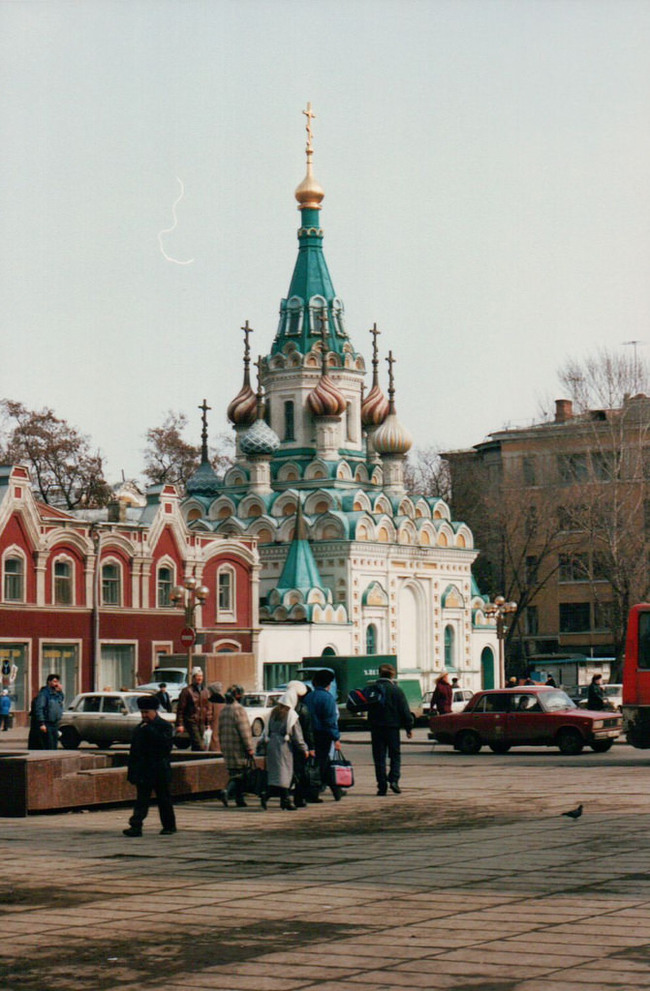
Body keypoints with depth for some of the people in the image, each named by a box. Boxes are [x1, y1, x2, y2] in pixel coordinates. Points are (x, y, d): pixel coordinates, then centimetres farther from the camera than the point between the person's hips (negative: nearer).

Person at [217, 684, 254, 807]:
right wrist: (249, 748, -13)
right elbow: (244, 731, -16)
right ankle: (228, 792, -23)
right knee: (240, 774, -5)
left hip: (227, 748, 8)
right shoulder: (238, 709, -12)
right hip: (239, 748, -8)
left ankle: (239, 799, 12)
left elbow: (220, 731, 18)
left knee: (234, 774, 12)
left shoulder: (223, 710, 13)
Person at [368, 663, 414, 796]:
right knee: (395, 755, 10)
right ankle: (394, 780, -8)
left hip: (376, 727, 2)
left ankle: (382, 785, 1)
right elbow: (405, 710, -4)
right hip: (392, 727, -2)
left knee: (379, 757, 5)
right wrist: (409, 727, 2)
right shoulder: (396, 690, -5)